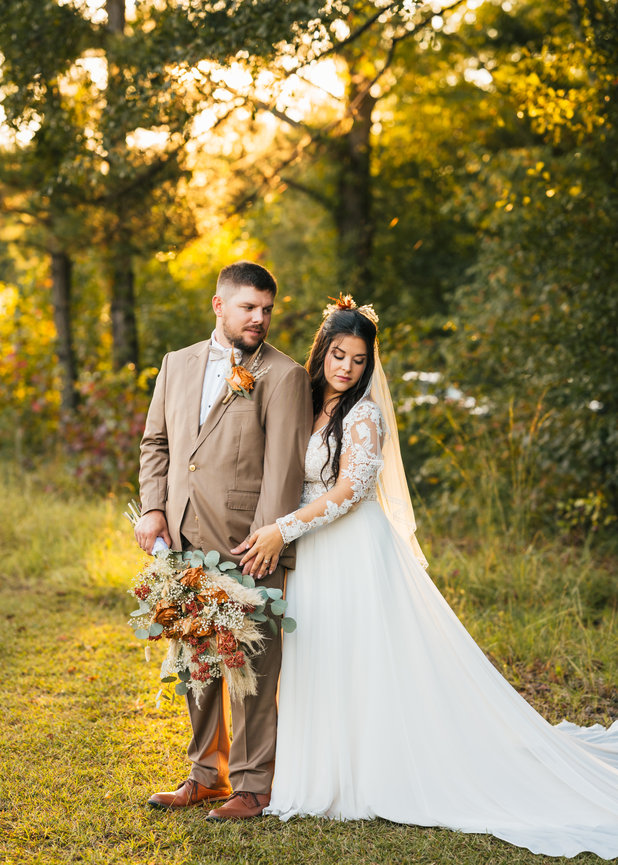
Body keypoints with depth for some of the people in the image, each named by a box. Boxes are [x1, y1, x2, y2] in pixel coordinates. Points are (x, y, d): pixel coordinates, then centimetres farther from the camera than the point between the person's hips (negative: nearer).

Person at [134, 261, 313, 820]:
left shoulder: (284, 376, -5)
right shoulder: (177, 365, 14)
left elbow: (284, 468, -10)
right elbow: (156, 443, 19)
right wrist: (153, 507, 5)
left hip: (247, 545, -6)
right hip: (184, 541, 6)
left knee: (252, 665, -2)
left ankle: (252, 784, 10)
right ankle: (208, 773, 28)